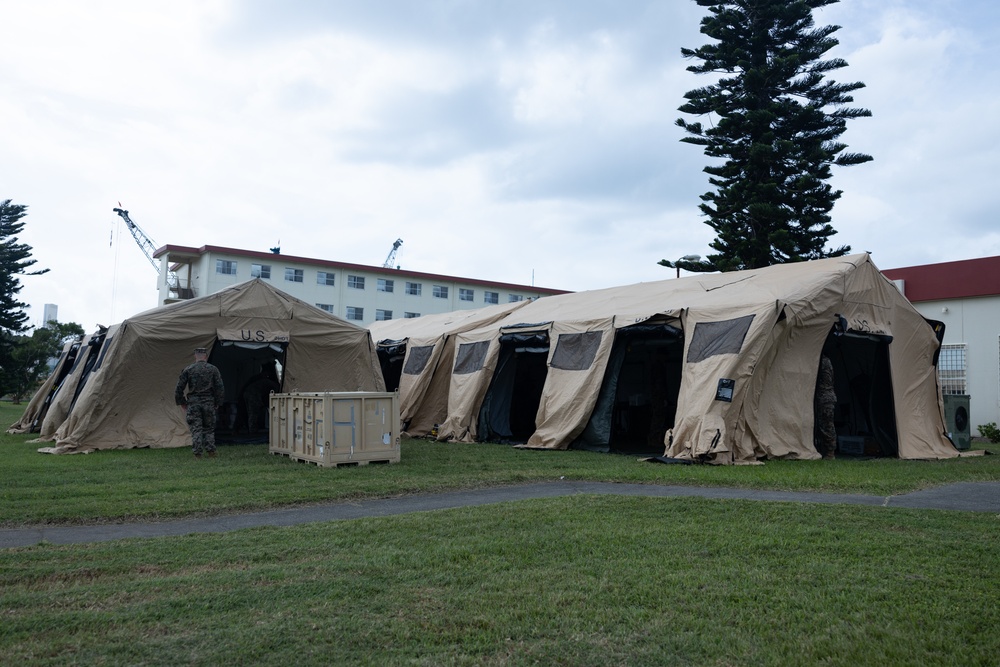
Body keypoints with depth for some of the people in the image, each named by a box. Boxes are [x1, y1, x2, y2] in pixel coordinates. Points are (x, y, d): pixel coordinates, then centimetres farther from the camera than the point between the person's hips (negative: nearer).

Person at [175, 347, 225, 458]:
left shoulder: (188, 370, 2)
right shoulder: (213, 369, 3)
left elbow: (179, 388, 1)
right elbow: (220, 388, 1)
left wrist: (182, 403, 12)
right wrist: (217, 403, 10)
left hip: (193, 402, -1)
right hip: (208, 402, 1)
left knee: (196, 429, 2)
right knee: (209, 428, 12)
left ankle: (197, 453, -3)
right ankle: (210, 450, 5)